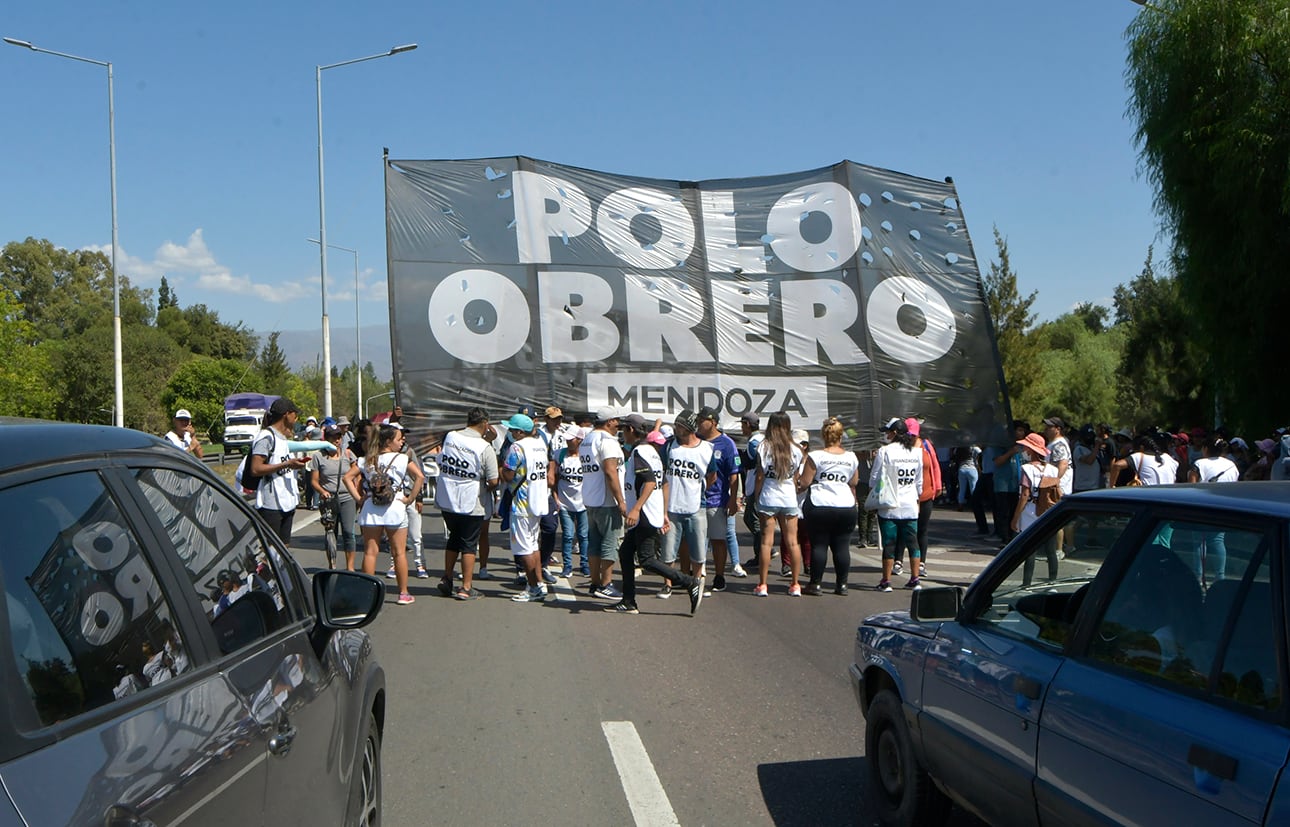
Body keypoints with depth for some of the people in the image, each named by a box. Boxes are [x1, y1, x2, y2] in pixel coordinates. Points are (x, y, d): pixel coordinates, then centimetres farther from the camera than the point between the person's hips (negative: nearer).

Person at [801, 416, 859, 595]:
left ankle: (815, 583, 5)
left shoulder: (816, 456, -5)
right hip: (846, 506, 3)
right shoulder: (851, 457, 7)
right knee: (842, 546, 6)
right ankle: (842, 584, 9)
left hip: (819, 506, -3)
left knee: (818, 545, 2)